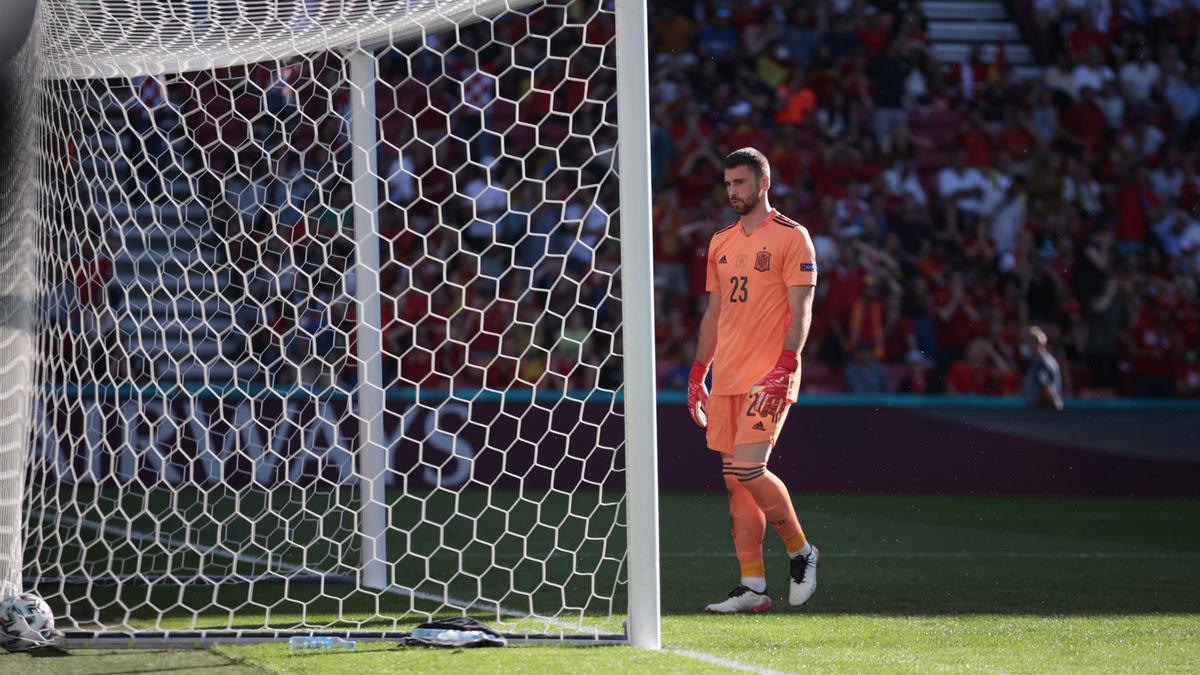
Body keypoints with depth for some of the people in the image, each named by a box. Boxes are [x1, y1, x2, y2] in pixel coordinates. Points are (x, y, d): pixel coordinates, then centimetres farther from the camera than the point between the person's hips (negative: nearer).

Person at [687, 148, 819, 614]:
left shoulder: (791, 237, -3)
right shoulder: (721, 243, 17)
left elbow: (800, 310, -9)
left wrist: (785, 366, -20)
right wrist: (697, 376, 17)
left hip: (769, 378, -7)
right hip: (726, 379, 7)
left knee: (748, 468, -17)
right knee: (735, 480, 2)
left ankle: (801, 552, 4)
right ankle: (752, 588, 3)